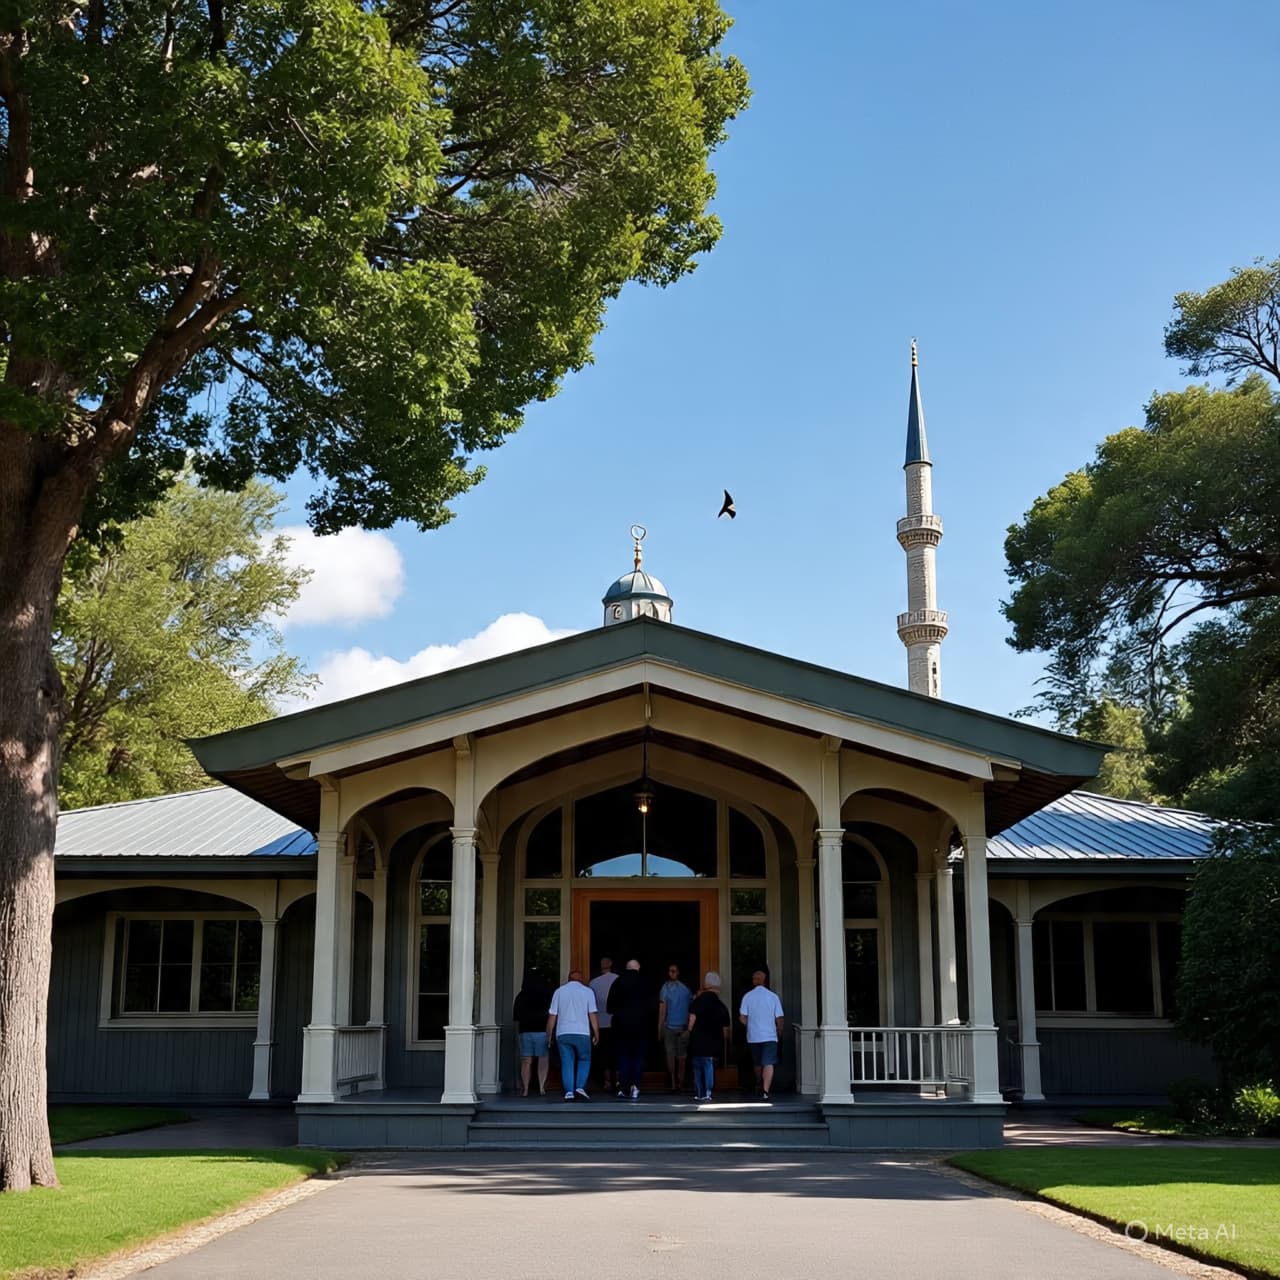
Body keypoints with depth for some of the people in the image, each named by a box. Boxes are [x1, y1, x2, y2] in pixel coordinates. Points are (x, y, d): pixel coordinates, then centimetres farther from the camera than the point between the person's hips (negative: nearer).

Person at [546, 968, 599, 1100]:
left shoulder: (559, 991, 9)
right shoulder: (588, 991, 5)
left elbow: (552, 1016, 6)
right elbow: (592, 1015, -1)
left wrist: (548, 1035, 12)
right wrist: (596, 1034, 4)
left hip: (562, 1033, 2)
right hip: (582, 1033, -1)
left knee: (566, 1063, 5)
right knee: (584, 1060, 11)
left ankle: (569, 1092, -4)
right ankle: (580, 1087, -5)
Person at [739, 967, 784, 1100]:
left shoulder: (747, 996, -1)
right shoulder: (773, 997, -3)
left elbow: (742, 1018, -3)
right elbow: (779, 1018, -2)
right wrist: (779, 1032, 15)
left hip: (753, 1036, 2)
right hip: (770, 1036, -2)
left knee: (757, 1064, 19)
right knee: (769, 1064, -6)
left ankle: (759, 1087, 36)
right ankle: (765, 1090, -22)